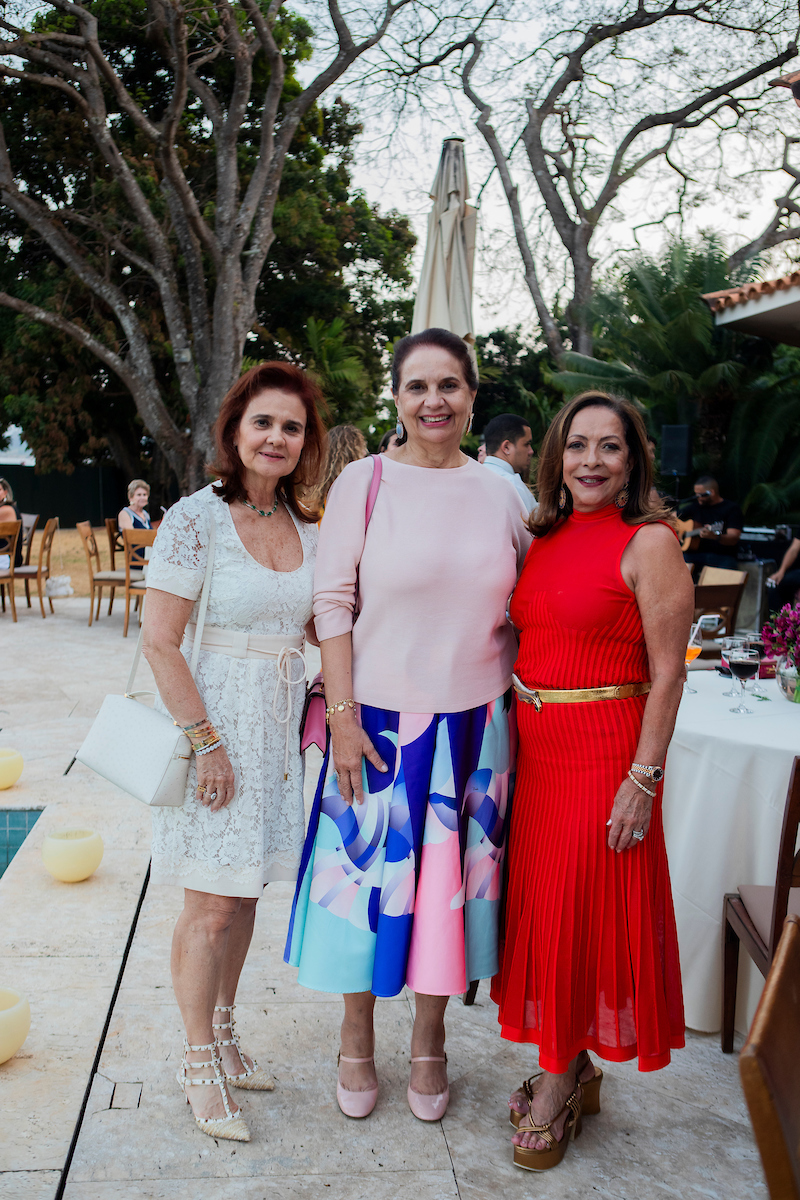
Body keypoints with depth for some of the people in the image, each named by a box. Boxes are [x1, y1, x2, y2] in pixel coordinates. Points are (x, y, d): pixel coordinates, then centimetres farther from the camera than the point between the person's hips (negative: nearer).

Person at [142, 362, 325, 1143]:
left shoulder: (305, 528, 6)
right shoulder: (195, 518, -13)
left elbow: (319, 625, 15)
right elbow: (160, 643, -15)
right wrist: (207, 742, -17)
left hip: (277, 726, 6)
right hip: (214, 721, -6)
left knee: (244, 892, 17)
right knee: (211, 905, 2)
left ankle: (222, 1033, 35)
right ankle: (199, 1062, 22)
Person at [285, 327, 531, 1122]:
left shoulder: (498, 490, 4)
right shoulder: (364, 482, -5)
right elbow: (333, 601, -7)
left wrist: (521, 675, 2)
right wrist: (342, 714, -12)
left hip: (476, 721, 3)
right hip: (382, 718, -2)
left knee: (452, 872, 12)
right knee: (373, 869, 8)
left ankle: (429, 1040, 35)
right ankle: (357, 1036, 33)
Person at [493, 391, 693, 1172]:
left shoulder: (649, 543, -10)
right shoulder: (545, 539, 9)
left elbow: (667, 672, -12)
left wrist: (644, 777, -16)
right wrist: (509, 742, 9)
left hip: (605, 750, -7)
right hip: (535, 748, 7)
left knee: (581, 910, 4)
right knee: (541, 899, 14)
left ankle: (558, 1085, 24)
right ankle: (573, 1070, 34)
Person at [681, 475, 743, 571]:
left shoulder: (732, 508, 2)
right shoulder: (696, 505, 17)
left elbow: (733, 539, -12)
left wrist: (715, 537, -31)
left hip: (722, 555, -4)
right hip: (695, 553, 4)